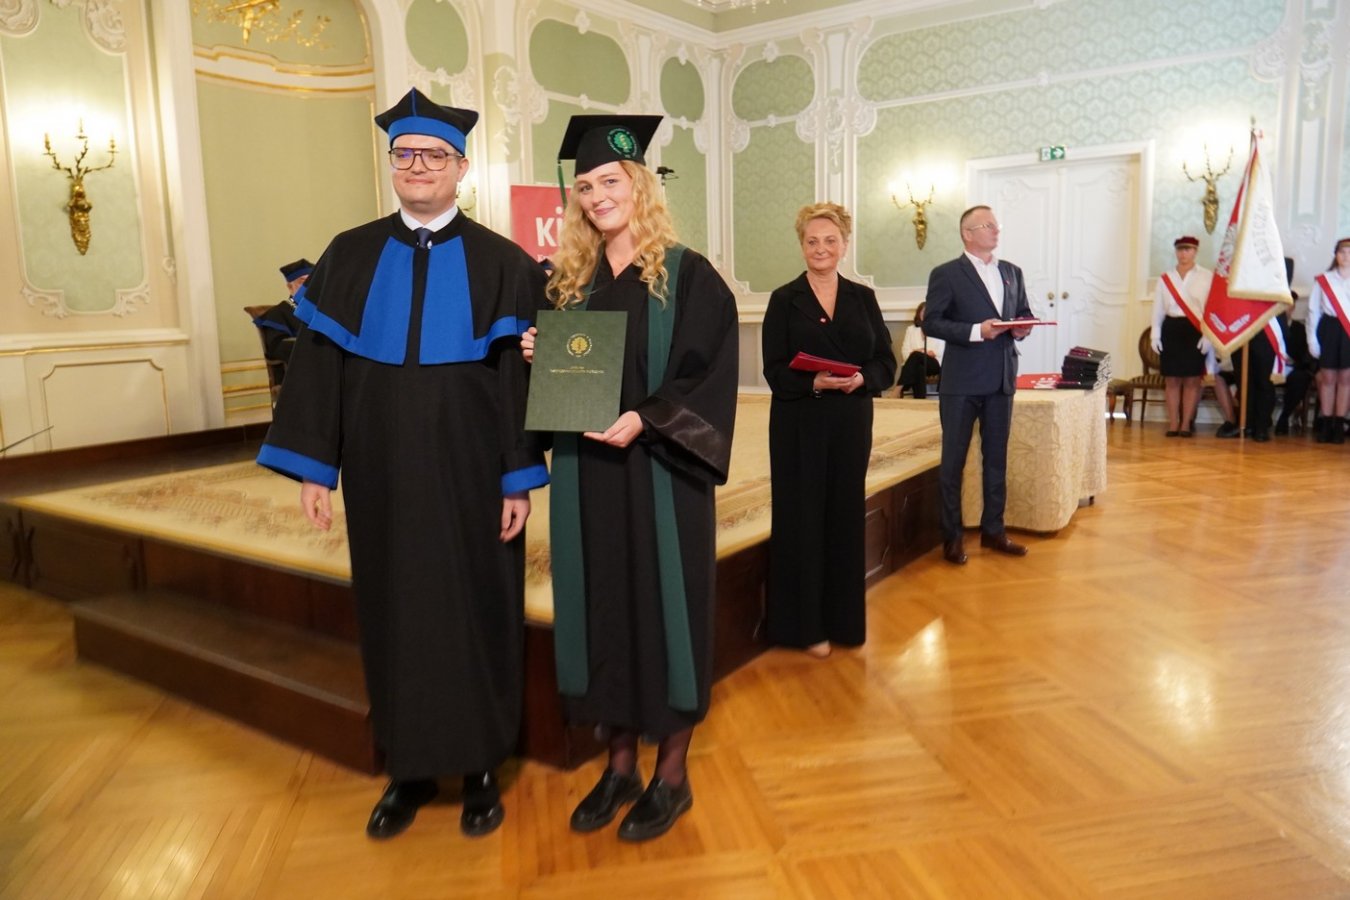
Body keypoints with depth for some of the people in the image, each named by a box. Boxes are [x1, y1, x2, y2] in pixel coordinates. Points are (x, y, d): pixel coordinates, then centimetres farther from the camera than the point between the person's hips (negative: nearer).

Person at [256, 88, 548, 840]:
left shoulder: (501, 263, -2)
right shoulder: (351, 257, 6)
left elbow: (521, 375, -5)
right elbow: (319, 364, 4)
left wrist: (520, 479, -10)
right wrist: (313, 466, -1)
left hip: (470, 476, -2)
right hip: (382, 475, 3)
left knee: (476, 610, 7)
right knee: (395, 612, 12)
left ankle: (481, 767, 25)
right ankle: (410, 767, 29)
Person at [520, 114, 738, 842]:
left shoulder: (687, 275, -4)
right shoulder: (570, 279, 11)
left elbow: (708, 374, -11)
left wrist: (645, 419, -23)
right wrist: (536, 358, -5)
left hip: (659, 473, -5)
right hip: (585, 474, 5)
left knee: (664, 604, 3)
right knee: (604, 608, 10)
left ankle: (672, 771, 19)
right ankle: (619, 762, 25)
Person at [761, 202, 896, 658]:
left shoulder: (863, 298, 8)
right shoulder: (785, 300, -1)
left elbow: (886, 363, 5)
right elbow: (775, 371, -6)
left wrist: (862, 378, -16)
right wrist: (813, 382, -23)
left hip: (851, 423, 3)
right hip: (800, 426, -3)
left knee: (846, 517, 8)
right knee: (802, 518, 2)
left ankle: (843, 619, 22)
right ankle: (804, 624, 14)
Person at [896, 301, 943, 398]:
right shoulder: (911, 329, 24)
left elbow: (941, 352, 7)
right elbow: (905, 351, 10)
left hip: (933, 364, -1)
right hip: (915, 365, 1)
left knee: (916, 355, -34)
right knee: (919, 369, -38)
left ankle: (900, 388, -43)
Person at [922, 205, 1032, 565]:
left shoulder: (1012, 272, 13)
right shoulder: (946, 274, -5)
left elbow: (1024, 313, 19)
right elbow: (931, 322, -11)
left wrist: (1021, 328, -4)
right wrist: (976, 331, -20)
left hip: (1002, 378, 6)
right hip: (962, 380, -6)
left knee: (996, 457, 12)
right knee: (953, 459, 2)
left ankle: (993, 530, 24)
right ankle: (951, 536, 11)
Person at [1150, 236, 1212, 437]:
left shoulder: (1207, 277, 1)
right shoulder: (1165, 278, 10)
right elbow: (1158, 309, 10)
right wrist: (1155, 336, 3)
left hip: (1195, 330, -2)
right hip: (1171, 329, 2)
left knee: (1192, 379, 1)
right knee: (1171, 379, 3)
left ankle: (1186, 424, 9)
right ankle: (1173, 423, 10)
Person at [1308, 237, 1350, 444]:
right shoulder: (1323, 280, 3)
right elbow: (1313, 310, 4)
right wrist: (1312, 340, 1)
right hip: (1329, 329, 0)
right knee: (1327, 378, 5)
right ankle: (1326, 424, 13)